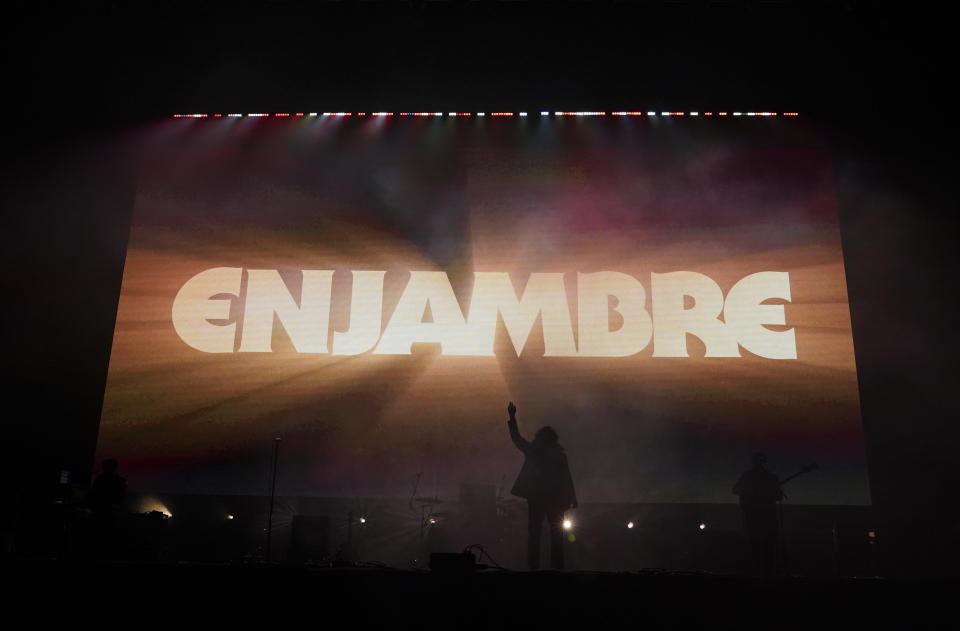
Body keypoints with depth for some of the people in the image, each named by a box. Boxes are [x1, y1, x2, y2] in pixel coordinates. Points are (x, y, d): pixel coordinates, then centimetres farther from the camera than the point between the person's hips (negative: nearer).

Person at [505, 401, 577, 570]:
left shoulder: (532, 451, -2)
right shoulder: (559, 455, -4)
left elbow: (516, 438, 11)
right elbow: (567, 480, -3)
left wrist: (512, 417, 19)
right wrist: (571, 499, 4)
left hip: (535, 498, 1)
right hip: (555, 499, -1)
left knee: (534, 532, 8)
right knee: (556, 533, 8)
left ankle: (533, 564, 5)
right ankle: (556, 565, 4)